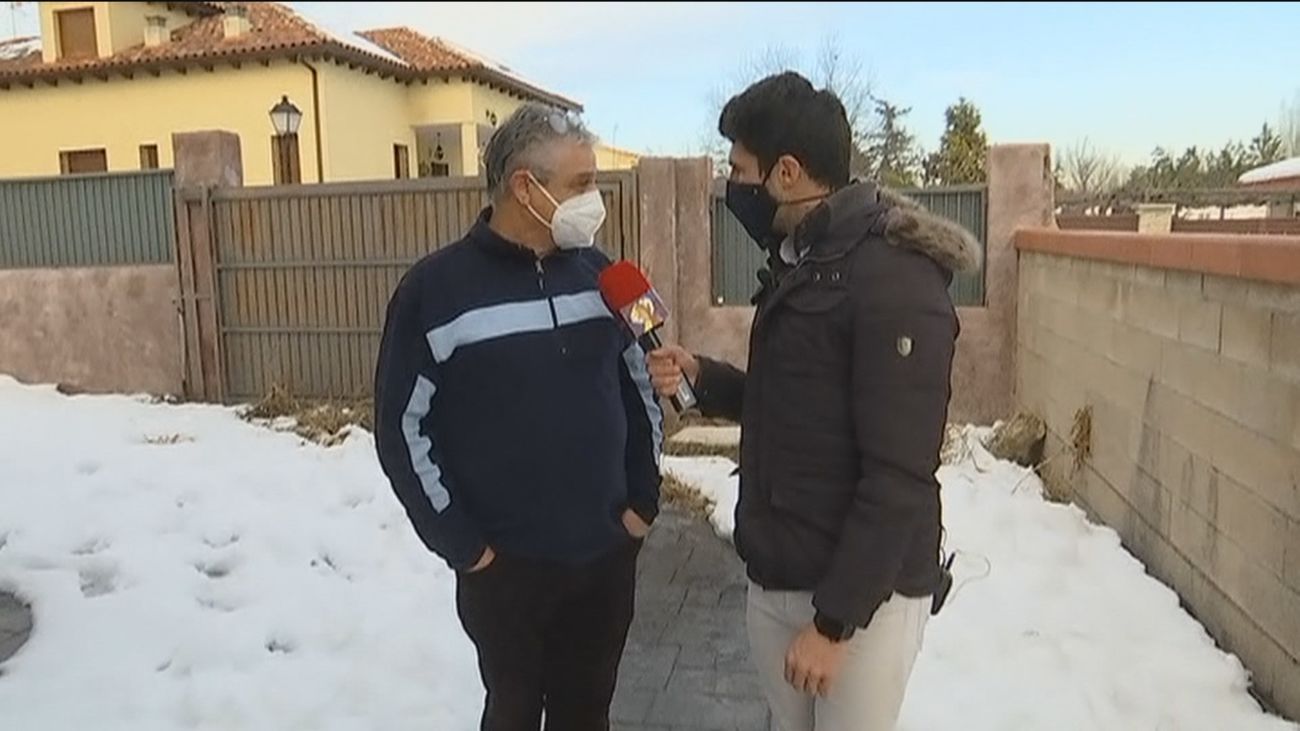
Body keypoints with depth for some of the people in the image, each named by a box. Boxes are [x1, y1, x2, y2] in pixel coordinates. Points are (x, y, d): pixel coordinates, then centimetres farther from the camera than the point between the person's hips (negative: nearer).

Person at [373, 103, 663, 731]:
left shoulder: (599, 275, 1)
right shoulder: (436, 289, -12)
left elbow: (641, 386, 10)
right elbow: (403, 429, -9)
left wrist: (645, 499, 5)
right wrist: (460, 542, -10)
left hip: (608, 554, 4)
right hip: (504, 565, -3)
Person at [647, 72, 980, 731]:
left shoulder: (893, 279, -20)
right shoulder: (796, 262, 8)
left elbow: (898, 479, -22)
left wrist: (834, 620, -20)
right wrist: (700, 377, 1)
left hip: (859, 595, -8)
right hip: (774, 580, 8)